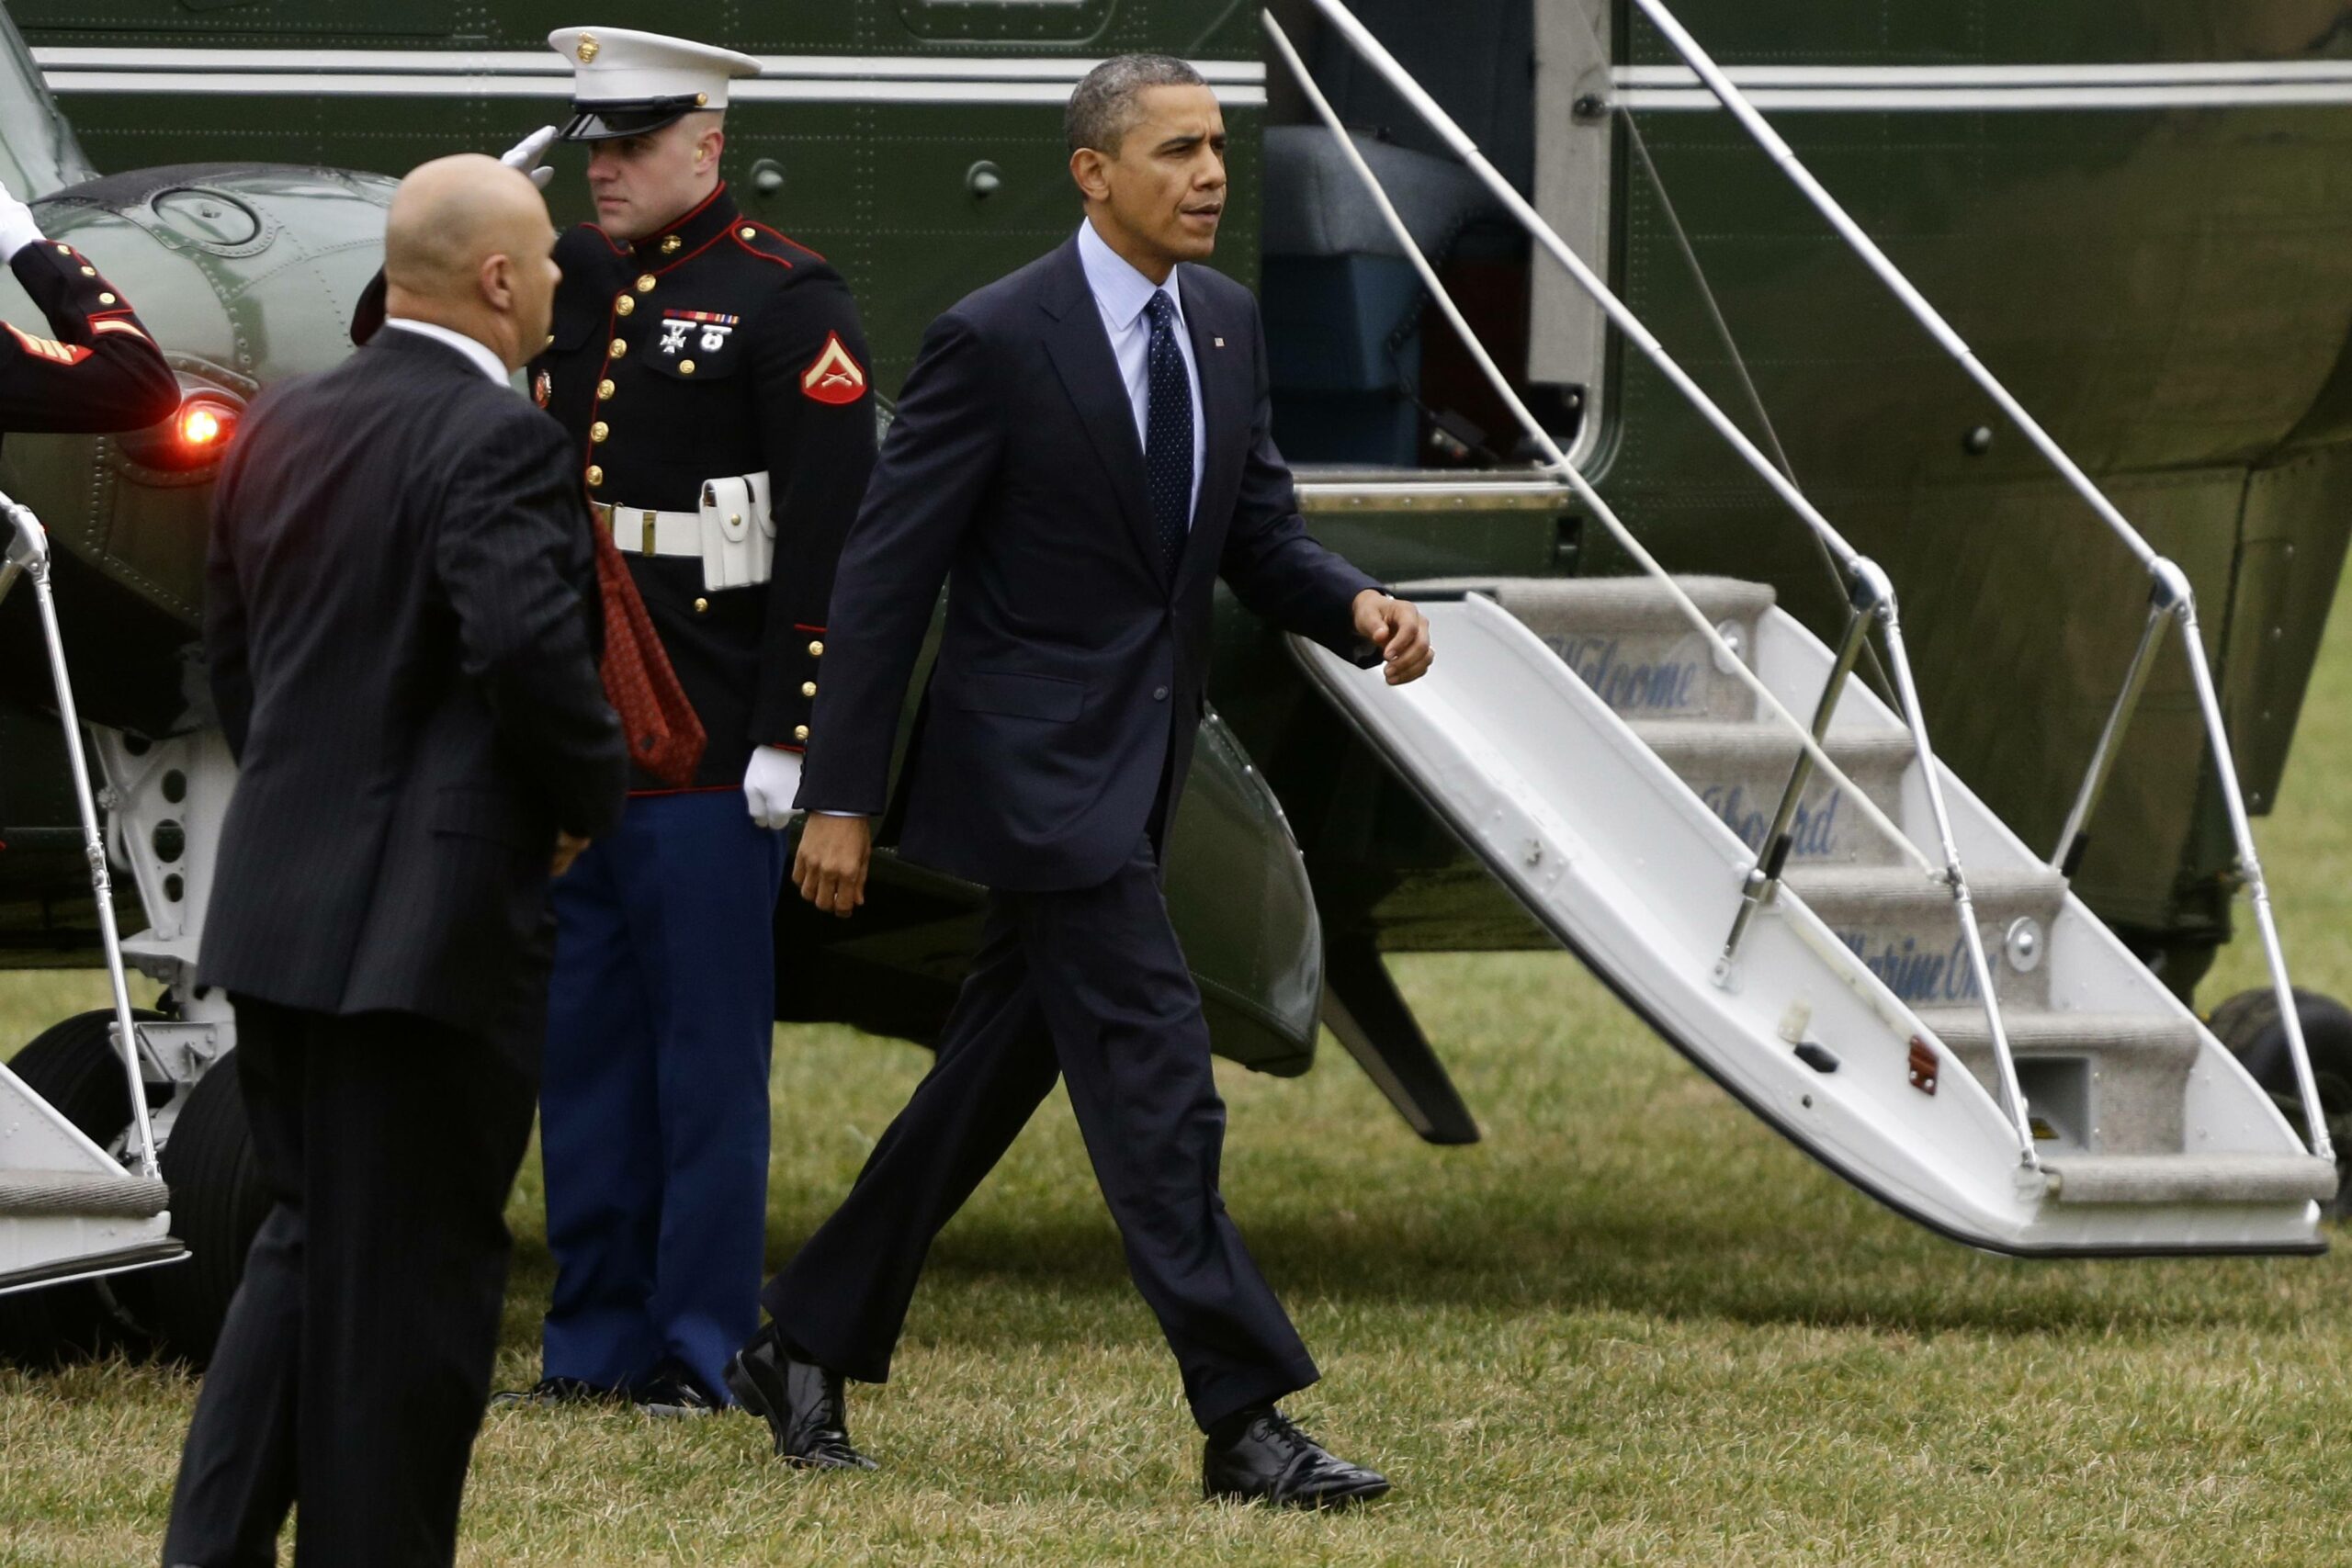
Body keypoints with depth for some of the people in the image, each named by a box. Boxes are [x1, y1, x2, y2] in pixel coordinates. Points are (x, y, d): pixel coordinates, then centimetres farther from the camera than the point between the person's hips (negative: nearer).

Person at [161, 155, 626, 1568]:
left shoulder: (282, 429, 10)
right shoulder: (497, 442, -15)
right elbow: (530, 646, -26)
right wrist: (593, 796, -9)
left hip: (280, 908, 8)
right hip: (433, 921, -8)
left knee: (310, 1241, 18)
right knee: (412, 1278, 2)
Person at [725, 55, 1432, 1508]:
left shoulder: (1227, 323, 7)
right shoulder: (995, 340, -14)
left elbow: (1259, 530, 13)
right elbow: (887, 572, -11)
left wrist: (1357, 605, -10)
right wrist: (841, 797, -12)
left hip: (1139, 770, 8)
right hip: (1039, 763, -8)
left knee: (994, 1075, 15)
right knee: (1156, 1078, -12)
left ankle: (809, 1349, 28)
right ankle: (1247, 1420, -12)